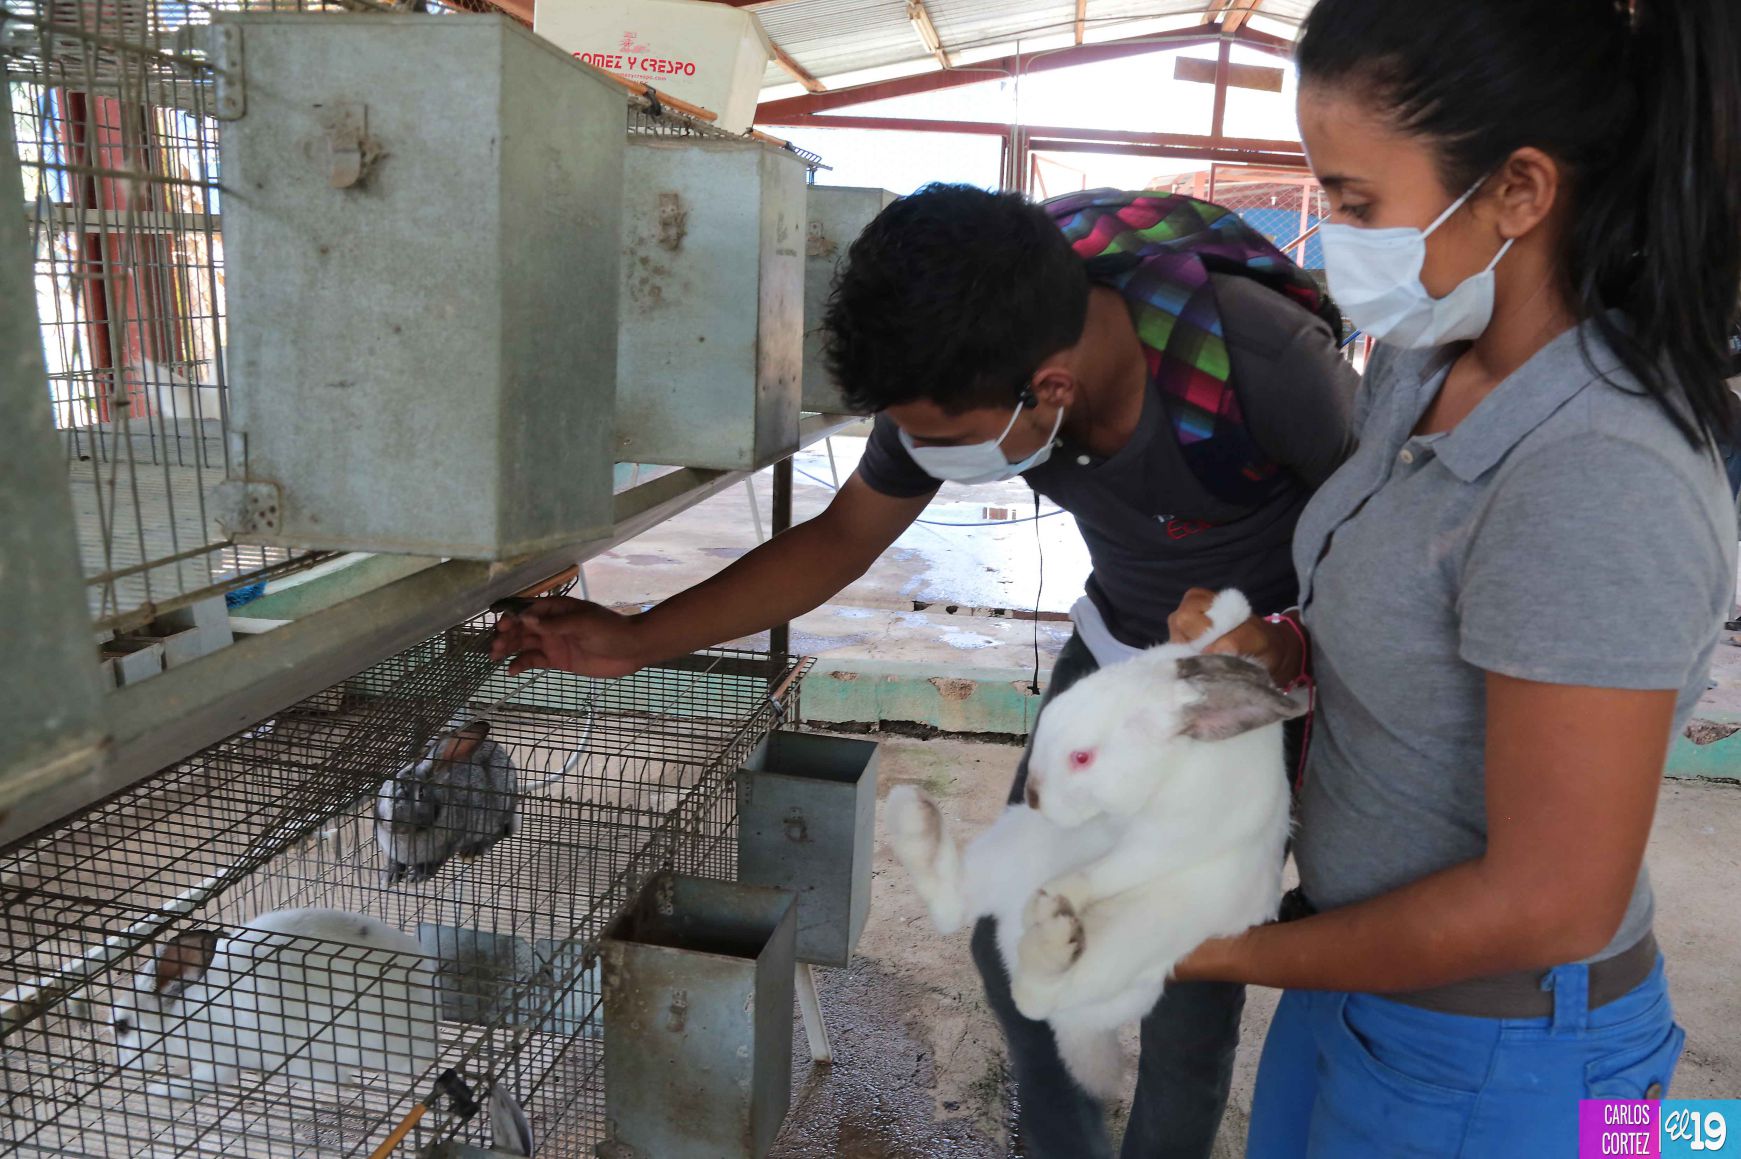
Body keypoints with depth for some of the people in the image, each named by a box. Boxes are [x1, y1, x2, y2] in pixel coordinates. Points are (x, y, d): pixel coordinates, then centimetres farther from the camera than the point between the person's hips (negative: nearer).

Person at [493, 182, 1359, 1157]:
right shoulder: (957, 363, -20)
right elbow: (843, 537, -8)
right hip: (1116, 641, 5)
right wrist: (639, 639, -12)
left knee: (1188, 978, -2)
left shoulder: (1257, 356, -35)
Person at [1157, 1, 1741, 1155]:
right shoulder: (1427, 366, -5)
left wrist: (1238, 954, -15)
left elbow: (1549, 904, -26)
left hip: (1487, 1059, -7)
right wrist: (1274, 647, -10)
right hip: (1365, 957, 7)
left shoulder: (1594, 485, -31)